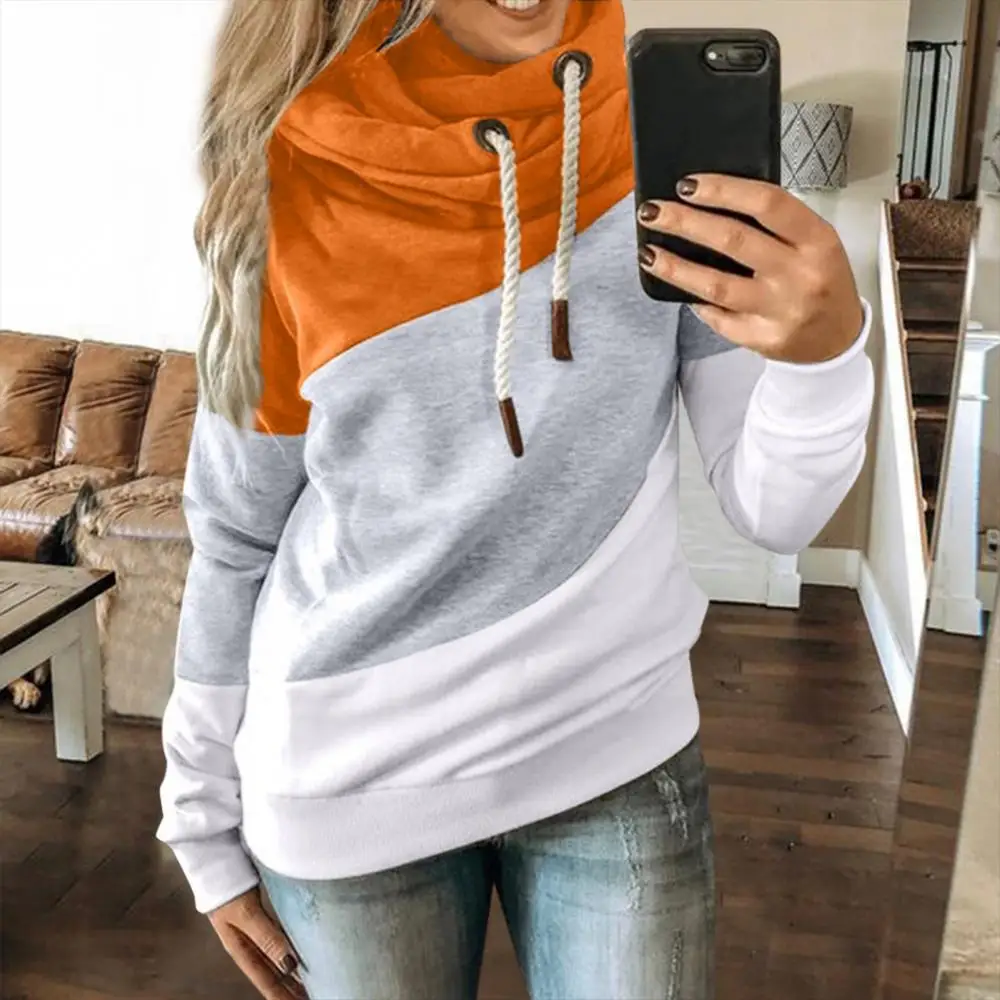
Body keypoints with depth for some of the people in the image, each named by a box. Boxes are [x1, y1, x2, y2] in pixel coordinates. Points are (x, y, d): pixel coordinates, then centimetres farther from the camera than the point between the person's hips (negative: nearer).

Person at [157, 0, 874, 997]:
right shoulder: (296, 180, -10)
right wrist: (208, 827, 5)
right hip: (352, 785, 0)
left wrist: (825, 348, -31)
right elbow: (235, 534, -1)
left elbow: (773, 510, -9)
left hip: (617, 755, 1)